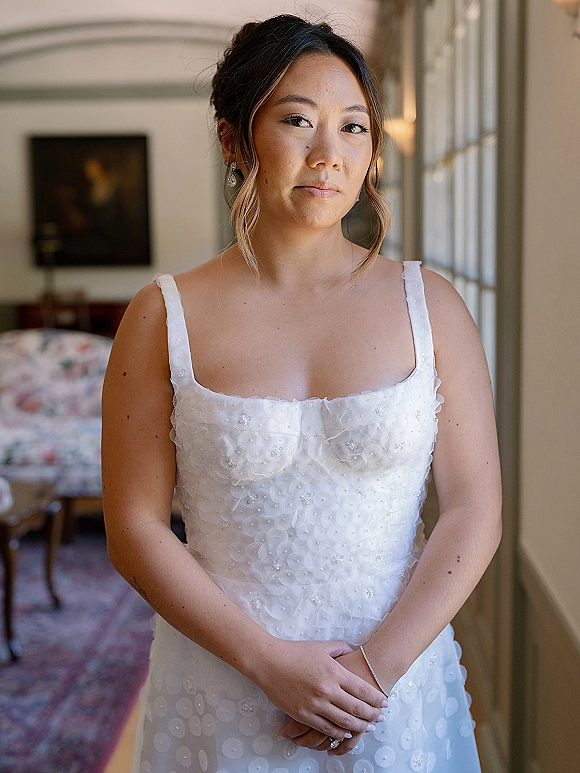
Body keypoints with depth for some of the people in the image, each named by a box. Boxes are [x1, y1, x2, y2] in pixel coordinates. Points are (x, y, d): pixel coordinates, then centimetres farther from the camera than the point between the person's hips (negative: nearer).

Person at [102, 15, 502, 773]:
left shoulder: (430, 305, -4)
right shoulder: (164, 318, -7)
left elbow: (475, 512, -5)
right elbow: (135, 528, -7)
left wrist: (377, 666, -12)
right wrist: (270, 661, -13)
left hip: (401, 679, 1)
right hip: (224, 693, -1)